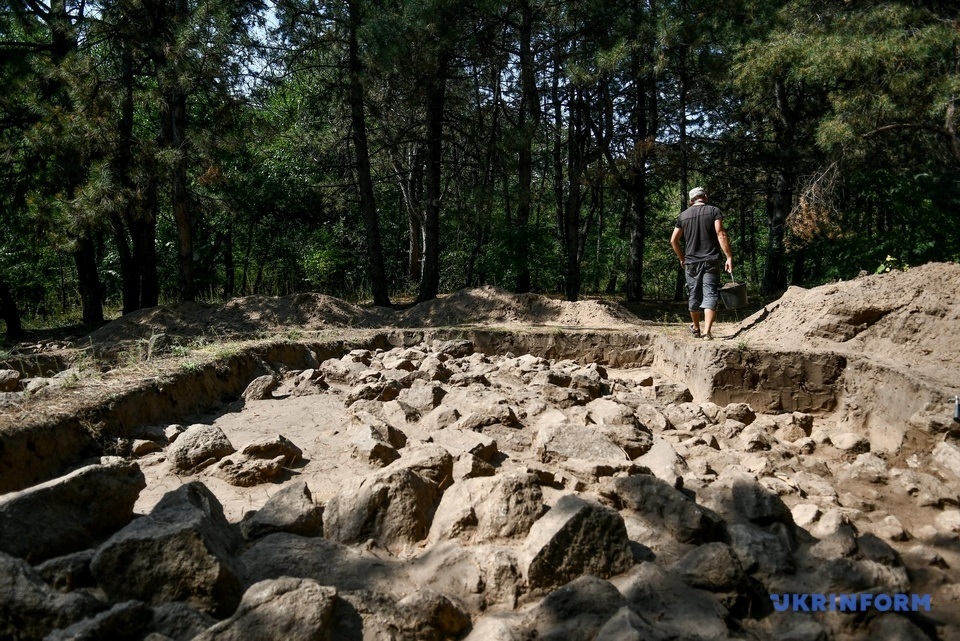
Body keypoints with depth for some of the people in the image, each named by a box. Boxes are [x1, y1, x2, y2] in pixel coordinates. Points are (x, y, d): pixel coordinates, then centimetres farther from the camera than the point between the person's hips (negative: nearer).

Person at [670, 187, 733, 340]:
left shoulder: (683, 215, 9)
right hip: (711, 261, -3)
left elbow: (673, 240, 9)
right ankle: (707, 331, -16)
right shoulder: (714, 211, 0)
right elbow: (721, 235, -11)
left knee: (694, 295, 13)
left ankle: (695, 328, 29)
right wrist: (729, 257, -11)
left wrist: (682, 258, 21)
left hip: (691, 262, 3)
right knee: (710, 294, -4)